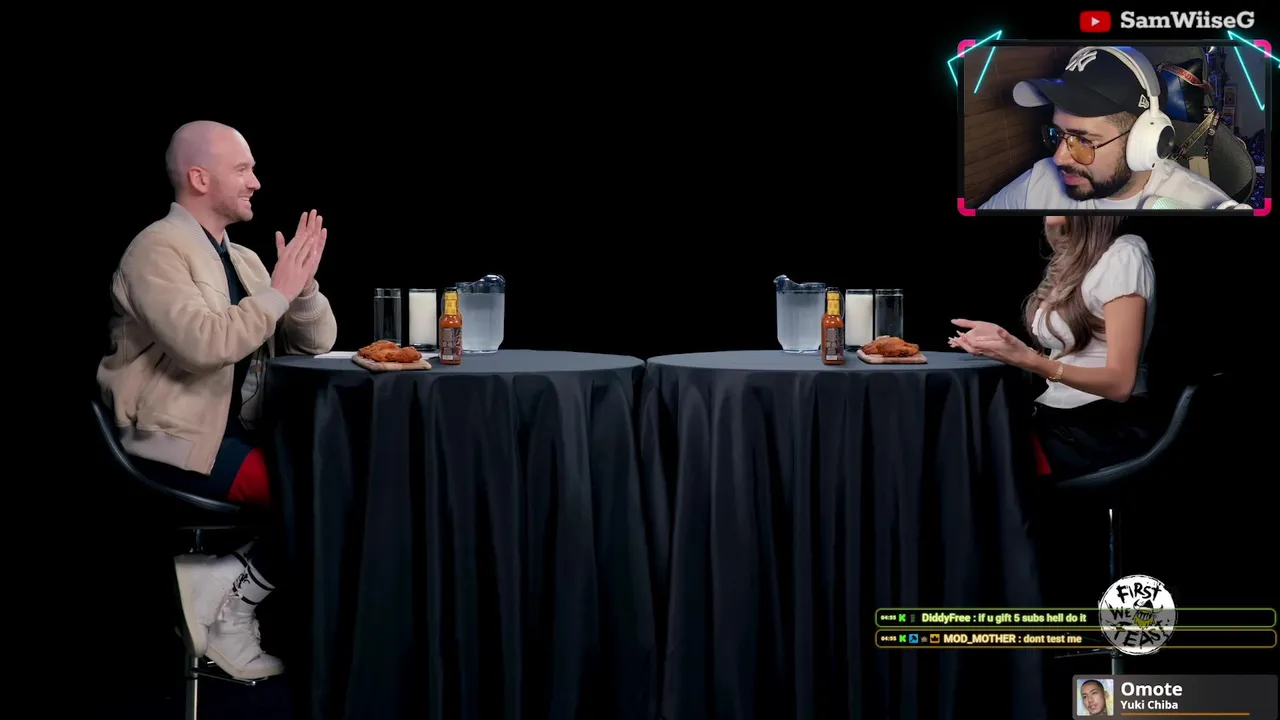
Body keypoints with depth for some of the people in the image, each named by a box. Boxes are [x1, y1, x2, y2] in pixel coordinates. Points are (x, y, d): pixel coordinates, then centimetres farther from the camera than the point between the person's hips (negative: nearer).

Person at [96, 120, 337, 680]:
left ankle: (227, 583, -5)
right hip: (181, 442, -8)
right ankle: (230, 603, -3)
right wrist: (278, 291, -18)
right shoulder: (156, 250, -10)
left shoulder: (242, 258, 15)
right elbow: (204, 344, -27)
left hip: (239, 433, 9)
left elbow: (315, 343, 15)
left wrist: (303, 283, -4)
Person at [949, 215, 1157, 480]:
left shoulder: (1122, 256, -10)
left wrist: (1028, 360, -29)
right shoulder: (1070, 258, 15)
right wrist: (1001, 338, -2)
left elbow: (1120, 382, -18)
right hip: (1058, 421, 8)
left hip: (1107, 431, -8)